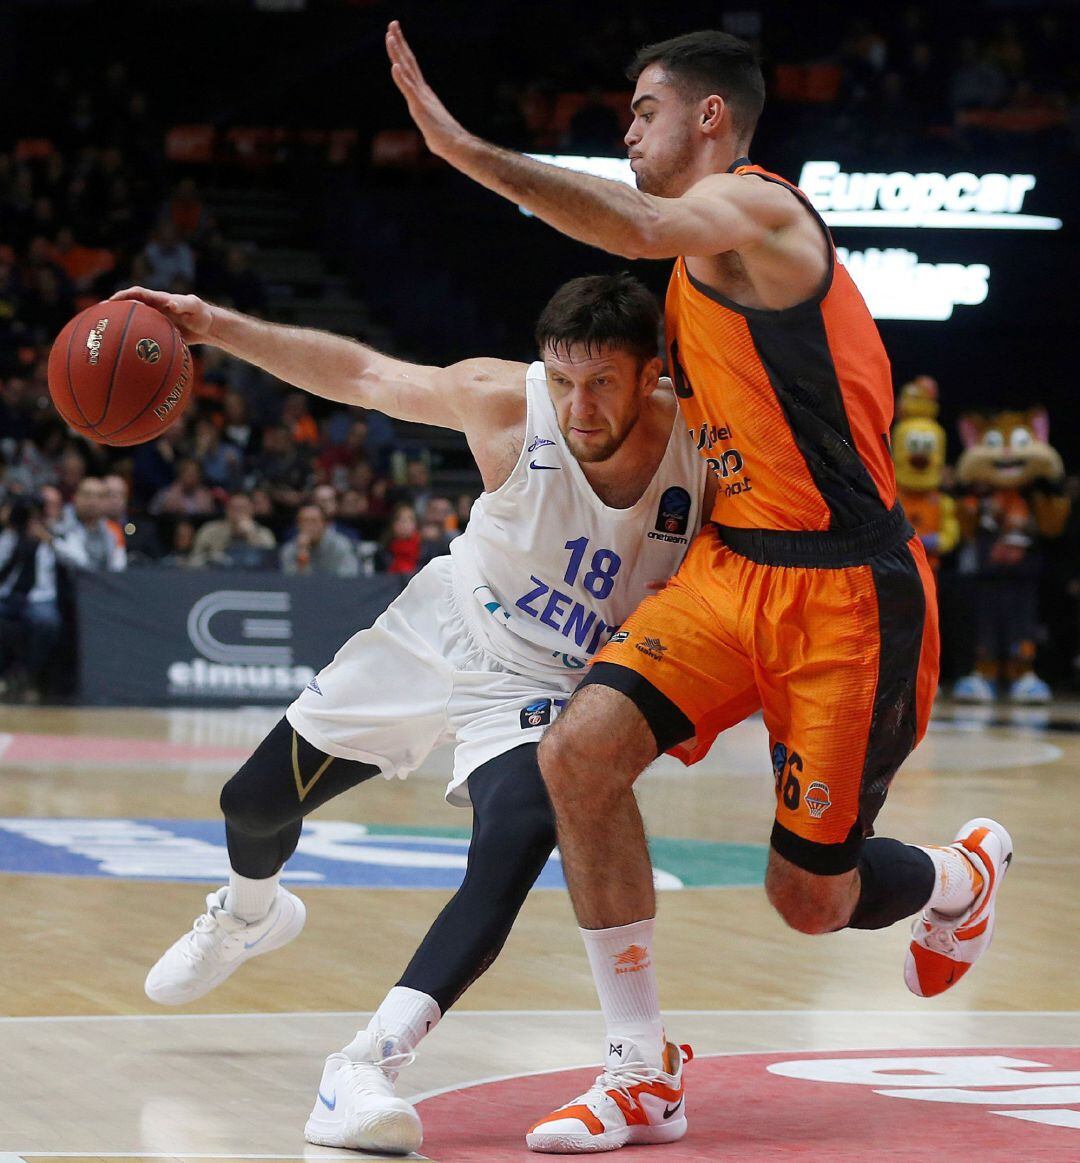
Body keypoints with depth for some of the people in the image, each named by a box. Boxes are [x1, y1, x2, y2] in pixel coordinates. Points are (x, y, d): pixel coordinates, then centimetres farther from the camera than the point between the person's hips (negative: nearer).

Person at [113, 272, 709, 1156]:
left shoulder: (704, 450, -24)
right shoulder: (505, 402, -24)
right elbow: (360, 373, -11)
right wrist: (217, 326, -18)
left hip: (549, 688, -2)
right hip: (441, 633, 2)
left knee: (514, 854, -32)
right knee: (256, 803, 15)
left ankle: (369, 1065, -32)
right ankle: (248, 916, 51)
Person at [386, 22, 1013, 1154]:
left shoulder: (752, 206, -13)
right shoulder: (708, 249, 16)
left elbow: (638, 227, -36)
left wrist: (462, 147, -43)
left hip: (843, 592, -8)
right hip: (733, 565, 8)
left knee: (810, 898, 0)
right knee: (579, 751, -15)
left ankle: (962, 875, 37)